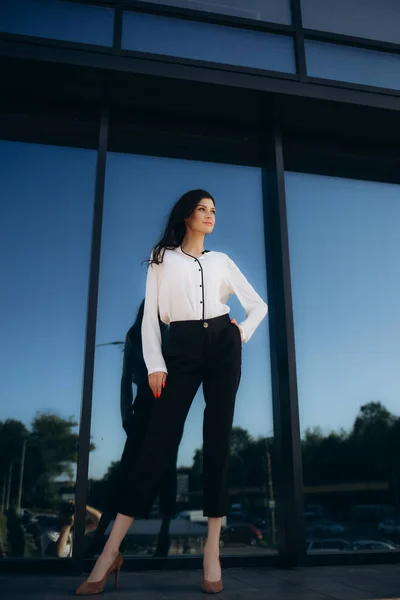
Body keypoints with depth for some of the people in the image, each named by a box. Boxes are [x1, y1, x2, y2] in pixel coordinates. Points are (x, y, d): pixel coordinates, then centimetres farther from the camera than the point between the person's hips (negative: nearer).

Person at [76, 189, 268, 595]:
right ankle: (111, 551, -5)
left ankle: (212, 547, 4)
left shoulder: (221, 260, 14)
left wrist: (242, 334, 7)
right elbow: (150, 315, 2)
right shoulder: (162, 258, 9)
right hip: (181, 349, -2)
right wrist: (155, 364, -7)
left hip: (222, 347, 3)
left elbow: (259, 305, 21)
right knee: (159, 441, -9)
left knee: (218, 440, -2)